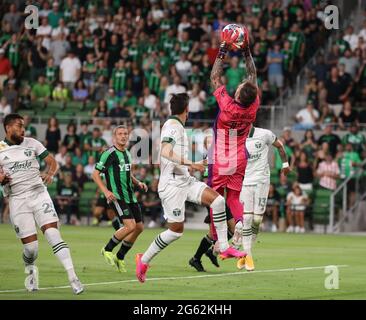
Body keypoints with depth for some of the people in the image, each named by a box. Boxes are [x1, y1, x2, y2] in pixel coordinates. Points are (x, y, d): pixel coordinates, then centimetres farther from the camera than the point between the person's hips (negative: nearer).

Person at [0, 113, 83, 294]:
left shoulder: (32, 144, 7)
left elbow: (52, 161, 12)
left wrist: (50, 174, -9)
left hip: (39, 194, 1)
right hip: (17, 199, -1)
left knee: (53, 234, -15)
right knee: (30, 247, -4)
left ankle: (72, 277, -19)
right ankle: (30, 271, 31)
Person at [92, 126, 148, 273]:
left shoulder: (127, 153, 14)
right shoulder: (109, 154, -11)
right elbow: (95, 174, -10)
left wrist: (138, 183, 9)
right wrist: (106, 191, -21)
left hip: (129, 196, 8)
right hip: (116, 196, -8)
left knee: (139, 227, 5)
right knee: (130, 225, -20)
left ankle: (120, 257, 19)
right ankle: (107, 250, 1)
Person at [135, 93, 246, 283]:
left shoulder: (178, 127, 17)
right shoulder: (172, 126, -12)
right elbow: (165, 153, -27)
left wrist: (193, 165, 33)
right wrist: (191, 164, -33)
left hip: (185, 181, 9)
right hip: (172, 184, -9)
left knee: (217, 200, -6)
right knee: (176, 230, -7)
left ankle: (224, 248, -4)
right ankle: (144, 260, 8)